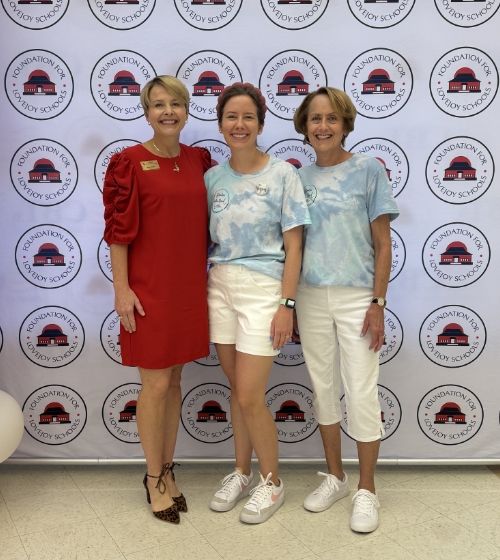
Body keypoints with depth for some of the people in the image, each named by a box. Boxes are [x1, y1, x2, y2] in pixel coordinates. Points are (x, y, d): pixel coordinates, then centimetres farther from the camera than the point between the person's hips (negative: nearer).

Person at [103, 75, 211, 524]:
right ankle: (155, 478, 23)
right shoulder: (130, 161, -6)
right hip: (149, 288, -5)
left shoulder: (199, 160, 8)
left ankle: (167, 469, 30)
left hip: (190, 286, 5)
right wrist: (121, 289, -12)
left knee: (174, 380, 14)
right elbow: (117, 229, -8)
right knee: (156, 384, 3)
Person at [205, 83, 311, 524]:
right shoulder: (213, 178, 7)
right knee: (237, 390, 13)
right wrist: (204, 292, 5)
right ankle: (242, 473, 32)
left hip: (262, 289, -4)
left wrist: (286, 305, -12)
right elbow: (208, 240, 11)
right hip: (220, 287, 4)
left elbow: (293, 246, -7)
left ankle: (272, 482, 20)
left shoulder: (282, 174, -5)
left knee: (249, 397, -4)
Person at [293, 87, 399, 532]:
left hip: (356, 298, -4)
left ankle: (367, 490, 18)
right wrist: (287, 306, 9)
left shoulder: (368, 170, -2)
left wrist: (378, 303, -9)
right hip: (311, 297, 4)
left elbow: (383, 244, -3)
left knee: (361, 393, -1)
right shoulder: (300, 178, 8)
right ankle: (335, 477, 31)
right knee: (323, 388, 13)